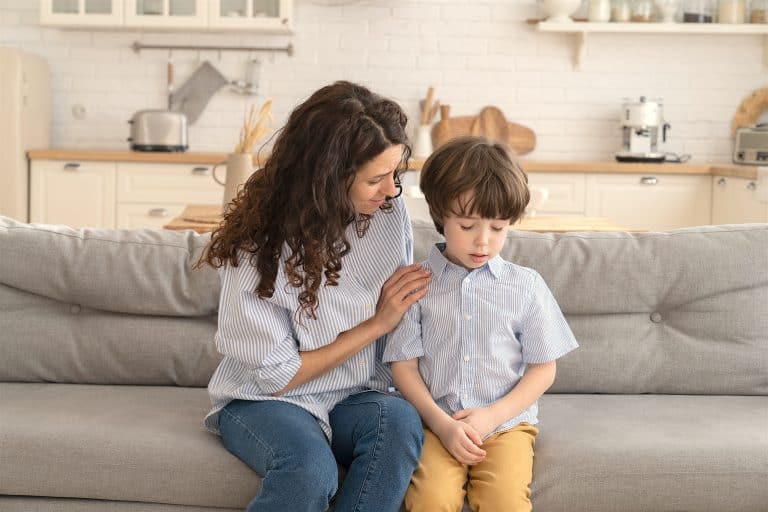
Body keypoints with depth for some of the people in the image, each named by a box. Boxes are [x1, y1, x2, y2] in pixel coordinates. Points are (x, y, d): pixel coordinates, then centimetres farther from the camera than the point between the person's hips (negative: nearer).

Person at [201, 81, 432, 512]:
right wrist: (377, 323, -15)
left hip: (355, 398, 4)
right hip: (265, 400, -3)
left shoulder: (391, 214, -6)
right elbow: (277, 375, -13)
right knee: (310, 469, -36)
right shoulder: (259, 248, -17)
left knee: (400, 421, -31)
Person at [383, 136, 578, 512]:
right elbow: (404, 365, 2)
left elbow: (543, 368, 7)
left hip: (506, 423, 1)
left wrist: (492, 416, -7)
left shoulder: (526, 286, 4)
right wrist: (442, 424, -10)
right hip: (436, 423, 0)